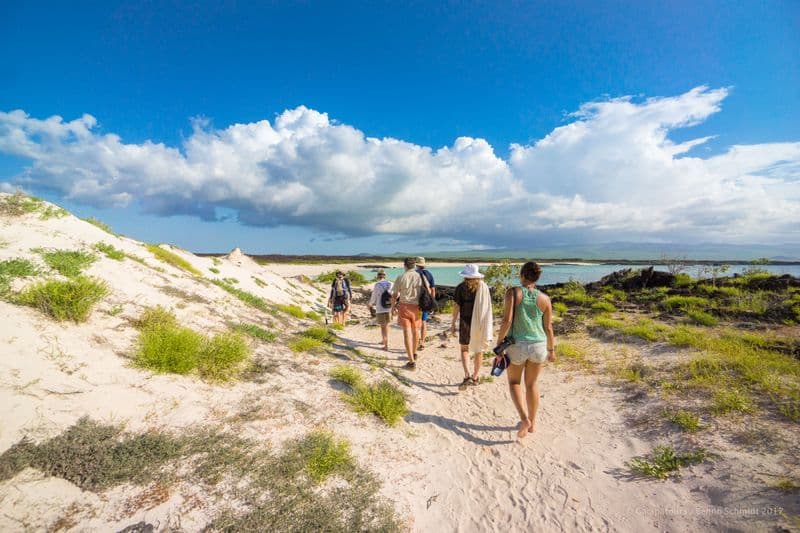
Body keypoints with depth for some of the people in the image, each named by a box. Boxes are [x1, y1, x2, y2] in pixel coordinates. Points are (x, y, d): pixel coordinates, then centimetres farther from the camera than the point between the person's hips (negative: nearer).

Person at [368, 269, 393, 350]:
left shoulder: (377, 285, -10)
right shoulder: (391, 284, 2)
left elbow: (373, 298, -5)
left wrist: (370, 304, 15)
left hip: (380, 309, -4)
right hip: (389, 308, 4)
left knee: (383, 327, 3)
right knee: (386, 325, 21)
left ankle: (386, 345, 3)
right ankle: (384, 341, 34)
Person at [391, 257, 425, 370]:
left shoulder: (400, 277, -8)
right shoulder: (420, 277, -2)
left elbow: (394, 295, -3)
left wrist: (393, 307, 12)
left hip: (404, 306, -3)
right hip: (416, 307, 3)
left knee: (407, 333, -2)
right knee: (414, 330, 22)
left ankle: (412, 362, -6)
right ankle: (414, 354, 41)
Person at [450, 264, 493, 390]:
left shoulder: (461, 287, -6)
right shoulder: (484, 287, 3)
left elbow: (456, 306, -7)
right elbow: (488, 307, 5)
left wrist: (453, 323, 1)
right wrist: (487, 326, 15)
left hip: (466, 322, -3)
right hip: (482, 323, 3)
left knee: (464, 349, 10)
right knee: (479, 350, 14)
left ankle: (467, 376, -7)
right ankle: (475, 377, 22)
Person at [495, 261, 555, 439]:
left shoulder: (513, 292, -11)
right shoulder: (544, 298, -2)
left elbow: (507, 320, -17)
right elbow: (548, 327, 2)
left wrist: (499, 342, -8)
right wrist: (551, 349, 15)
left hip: (517, 345, -3)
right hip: (539, 345, 3)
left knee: (514, 382, 18)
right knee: (532, 384, 20)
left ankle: (524, 419, 2)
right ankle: (532, 423, 32)